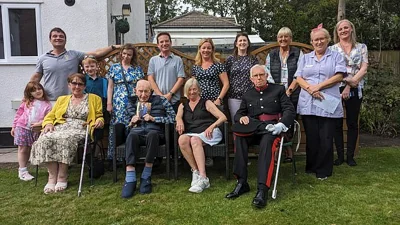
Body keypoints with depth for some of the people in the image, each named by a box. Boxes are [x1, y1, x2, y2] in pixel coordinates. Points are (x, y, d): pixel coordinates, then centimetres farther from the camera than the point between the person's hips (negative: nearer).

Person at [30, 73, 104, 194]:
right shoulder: (62, 99, 28)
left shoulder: (94, 99, 20)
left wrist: (99, 121, -9)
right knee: (45, 139, -31)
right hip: (60, 128, 3)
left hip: (80, 129, -3)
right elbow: (50, 116, 22)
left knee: (66, 139, -38)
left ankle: (62, 177, -28)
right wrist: (48, 124, -1)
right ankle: (52, 177, -26)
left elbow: (99, 117, 15)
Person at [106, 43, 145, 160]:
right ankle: (113, 156, 6)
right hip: (118, 104, 0)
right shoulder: (114, 67, 10)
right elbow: (110, 86, 9)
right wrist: (109, 103, 0)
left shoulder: (138, 69, 10)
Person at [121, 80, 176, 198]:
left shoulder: (160, 100, 11)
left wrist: (154, 118, -6)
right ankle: (130, 180, -42)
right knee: (131, 135, -36)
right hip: (137, 131, 2)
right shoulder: (133, 103, 21)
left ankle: (146, 177, -30)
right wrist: (132, 121, 5)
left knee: (152, 134, -40)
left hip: (155, 132, -2)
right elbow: (129, 124, 29)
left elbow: (173, 117, 2)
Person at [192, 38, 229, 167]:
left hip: (214, 102, -3)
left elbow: (226, 84, -1)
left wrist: (219, 99, -9)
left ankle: (209, 156, 5)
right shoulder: (195, 67, 15)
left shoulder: (218, 65, 3)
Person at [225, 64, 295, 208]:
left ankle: (262, 189, -44)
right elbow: (238, 114, 17)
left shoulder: (278, 90, 14)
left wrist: (281, 124, -17)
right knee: (239, 136, -31)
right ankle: (242, 182, -28)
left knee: (266, 141, -38)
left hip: (273, 128, -3)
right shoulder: (247, 95, 22)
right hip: (254, 129, 3)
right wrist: (242, 117, -9)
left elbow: (290, 110, 4)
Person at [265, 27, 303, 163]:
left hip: (293, 95, -1)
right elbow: (267, 73, 7)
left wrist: (289, 90, -11)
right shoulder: (271, 55, 13)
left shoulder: (298, 53, 7)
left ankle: (288, 149, 12)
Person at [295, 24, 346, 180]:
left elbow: (339, 77, -3)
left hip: (328, 104, -2)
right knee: (311, 138, 6)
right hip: (308, 104, 2)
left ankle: (323, 170, 11)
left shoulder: (336, 56, 9)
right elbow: (299, 78, 7)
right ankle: (311, 167, 18)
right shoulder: (305, 58, 17)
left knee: (326, 139, -1)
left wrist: (318, 86, -11)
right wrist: (309, 88, -12)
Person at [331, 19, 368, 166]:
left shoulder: (361, 47, 9)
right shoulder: (332, 49, 7)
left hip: (355, 90, 1)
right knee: (337, 123, 1)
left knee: (352, 123, 4)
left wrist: (350, 84, -12)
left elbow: (364, 69, 0)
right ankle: (340, 156, 10)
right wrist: (346, 83, -14)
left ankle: (350, 156, 12)